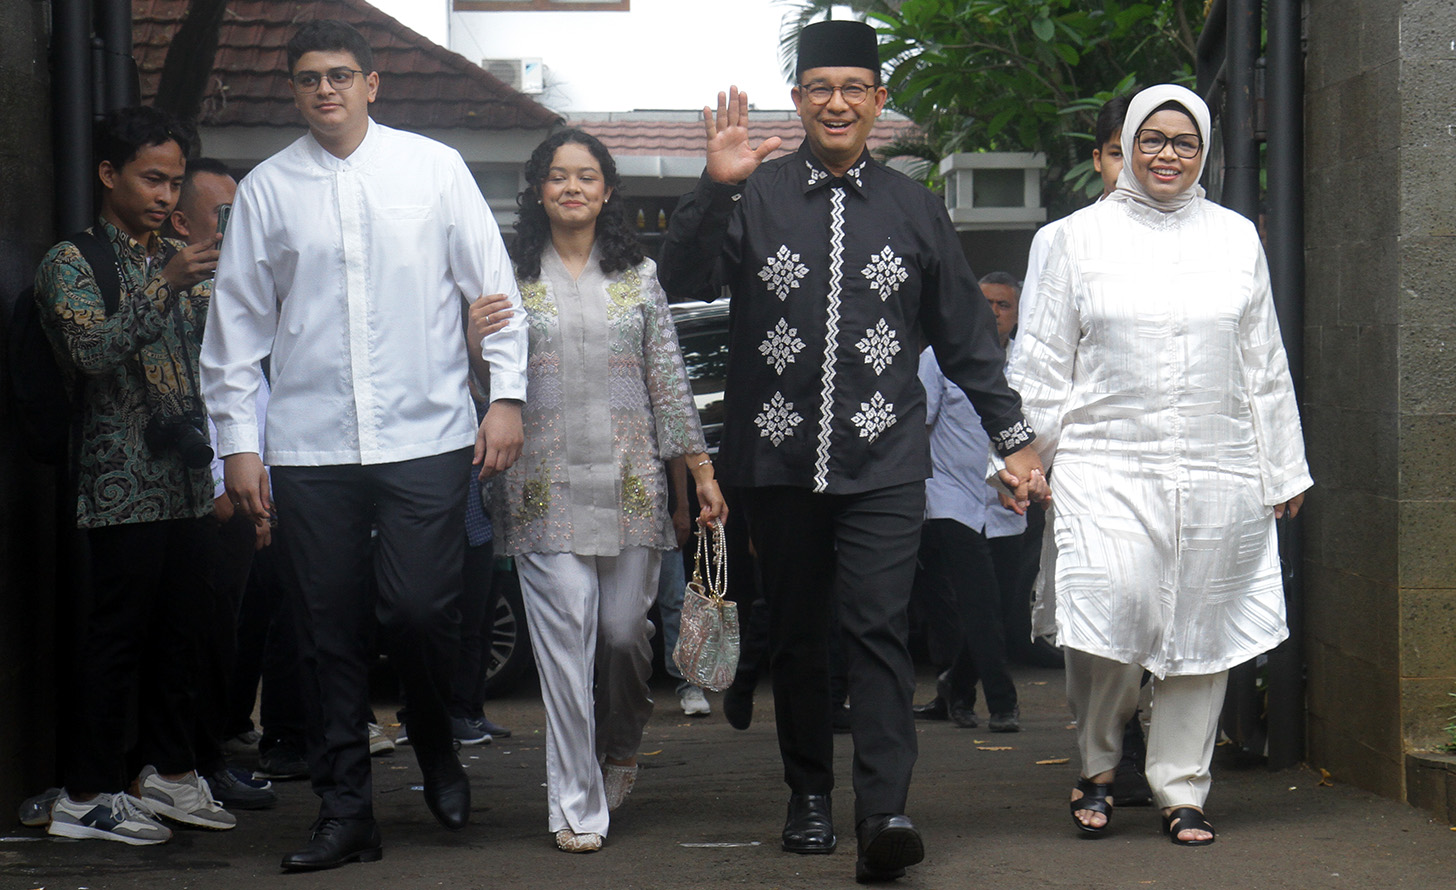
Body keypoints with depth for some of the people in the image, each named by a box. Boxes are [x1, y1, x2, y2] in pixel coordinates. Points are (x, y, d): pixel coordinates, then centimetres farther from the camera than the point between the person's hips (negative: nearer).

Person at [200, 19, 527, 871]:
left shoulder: (433, 168, 5)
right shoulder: (266, 187, 7)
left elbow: (492, 286, 7)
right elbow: (238, 323, 9)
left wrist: (507, 394, 0)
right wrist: (238, 441, 6)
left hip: (425, 438, -1)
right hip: (310, 448, 2)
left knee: (419, 610, -9)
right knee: (330, 632, 3)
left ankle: (438, 749, 21)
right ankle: (346, 812, 13)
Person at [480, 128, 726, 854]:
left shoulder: (637, 276, 10)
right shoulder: (511, 277, 6)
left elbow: (668, 379, 10)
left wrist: (702, 470, 5)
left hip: (630, 482, 1)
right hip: (547, 486, -1)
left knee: (624, 629, 2)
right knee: (565, 638, -6)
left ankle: (620, 742, 35)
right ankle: (577, 806, 1)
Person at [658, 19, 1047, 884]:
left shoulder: (914, 208, 10)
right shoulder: (755, 196, 5)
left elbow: (968, 335, 14)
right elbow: (685, 282, -9)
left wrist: (1015, 437, 11)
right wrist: (715, 189, -22)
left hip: (884, 462, -1)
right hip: (779, 458, 1)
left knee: (879, 627, -12)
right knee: (799, 635, 9)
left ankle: (884, 811, -18)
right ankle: (809, 795, 23)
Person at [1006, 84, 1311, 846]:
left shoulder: (1236, 238, 12)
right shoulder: (1084, 235, 7)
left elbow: (1265, 365, 16)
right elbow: (1044, 360, 10)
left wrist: (1283, 468, 15)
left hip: (1217, 470, 2)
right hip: (1106, 466, -2)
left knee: (1201, 626, 2)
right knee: (1110, 611, -15)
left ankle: (1182, 791, 13)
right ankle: (1096, 764, 7)